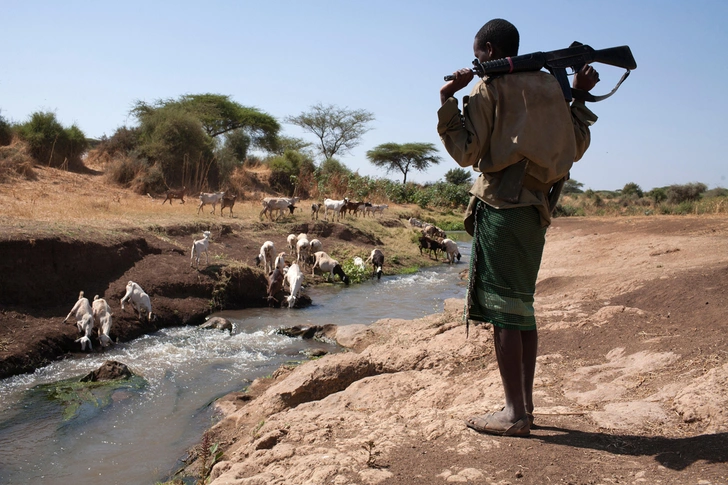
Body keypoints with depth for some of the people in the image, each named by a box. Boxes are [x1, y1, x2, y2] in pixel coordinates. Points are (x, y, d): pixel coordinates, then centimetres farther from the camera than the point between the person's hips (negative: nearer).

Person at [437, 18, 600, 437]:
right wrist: (580, 97, 26)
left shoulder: (488, 89, -3)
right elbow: (576, 148, 19)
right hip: (536, 208, 7)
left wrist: (447, 100, -4)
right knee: (522, 307, 12)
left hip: (501, 206, -7)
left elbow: (466, 152, -7)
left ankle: (515, 413, -2)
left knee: (503, 310, -5)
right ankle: (525, 404, 18)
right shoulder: (551, 86, 16)